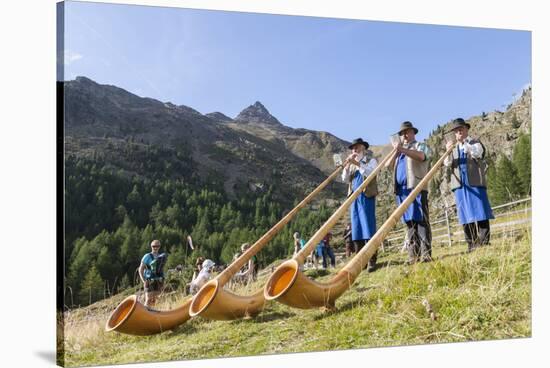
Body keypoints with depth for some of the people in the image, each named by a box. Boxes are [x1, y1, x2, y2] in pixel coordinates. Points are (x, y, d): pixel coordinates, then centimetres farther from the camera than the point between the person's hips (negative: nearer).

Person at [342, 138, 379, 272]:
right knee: (356, 229, 3)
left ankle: (372, 261, -11)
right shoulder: (352, 163, 20)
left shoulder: (371, 160, 5)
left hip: (366, 197, -6)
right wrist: (347, 165, -1)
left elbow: (370, 173, -13)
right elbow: (345, 179, 11)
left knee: (368, 228, -11)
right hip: (354, 198, 6)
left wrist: (357, 163, -17)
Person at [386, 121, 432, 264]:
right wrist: (396, 151, 3)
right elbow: (388, 165, 16)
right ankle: (414, 254, 4)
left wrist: (402, 149, -22)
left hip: (416, 188, -6)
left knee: (421, 220, -11)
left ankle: (426, 253, -15)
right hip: (402, 190, 6)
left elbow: (421, 156, -13)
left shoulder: (420, 146, 11)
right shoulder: (399, 151, 28)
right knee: (409, 222, 4)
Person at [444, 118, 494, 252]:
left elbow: (477, 153, -11)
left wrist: (465, 143, -19)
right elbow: (447, 163, 6)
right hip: (460, 185, 4)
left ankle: (484, 243, -5)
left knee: (481, 214, -7)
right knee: (465, 217, 2)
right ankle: (472, 245, 6)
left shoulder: (475, 142, 10)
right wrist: (448, 151, -11)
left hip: (475, 183, -4)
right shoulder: (454, 148, 21)